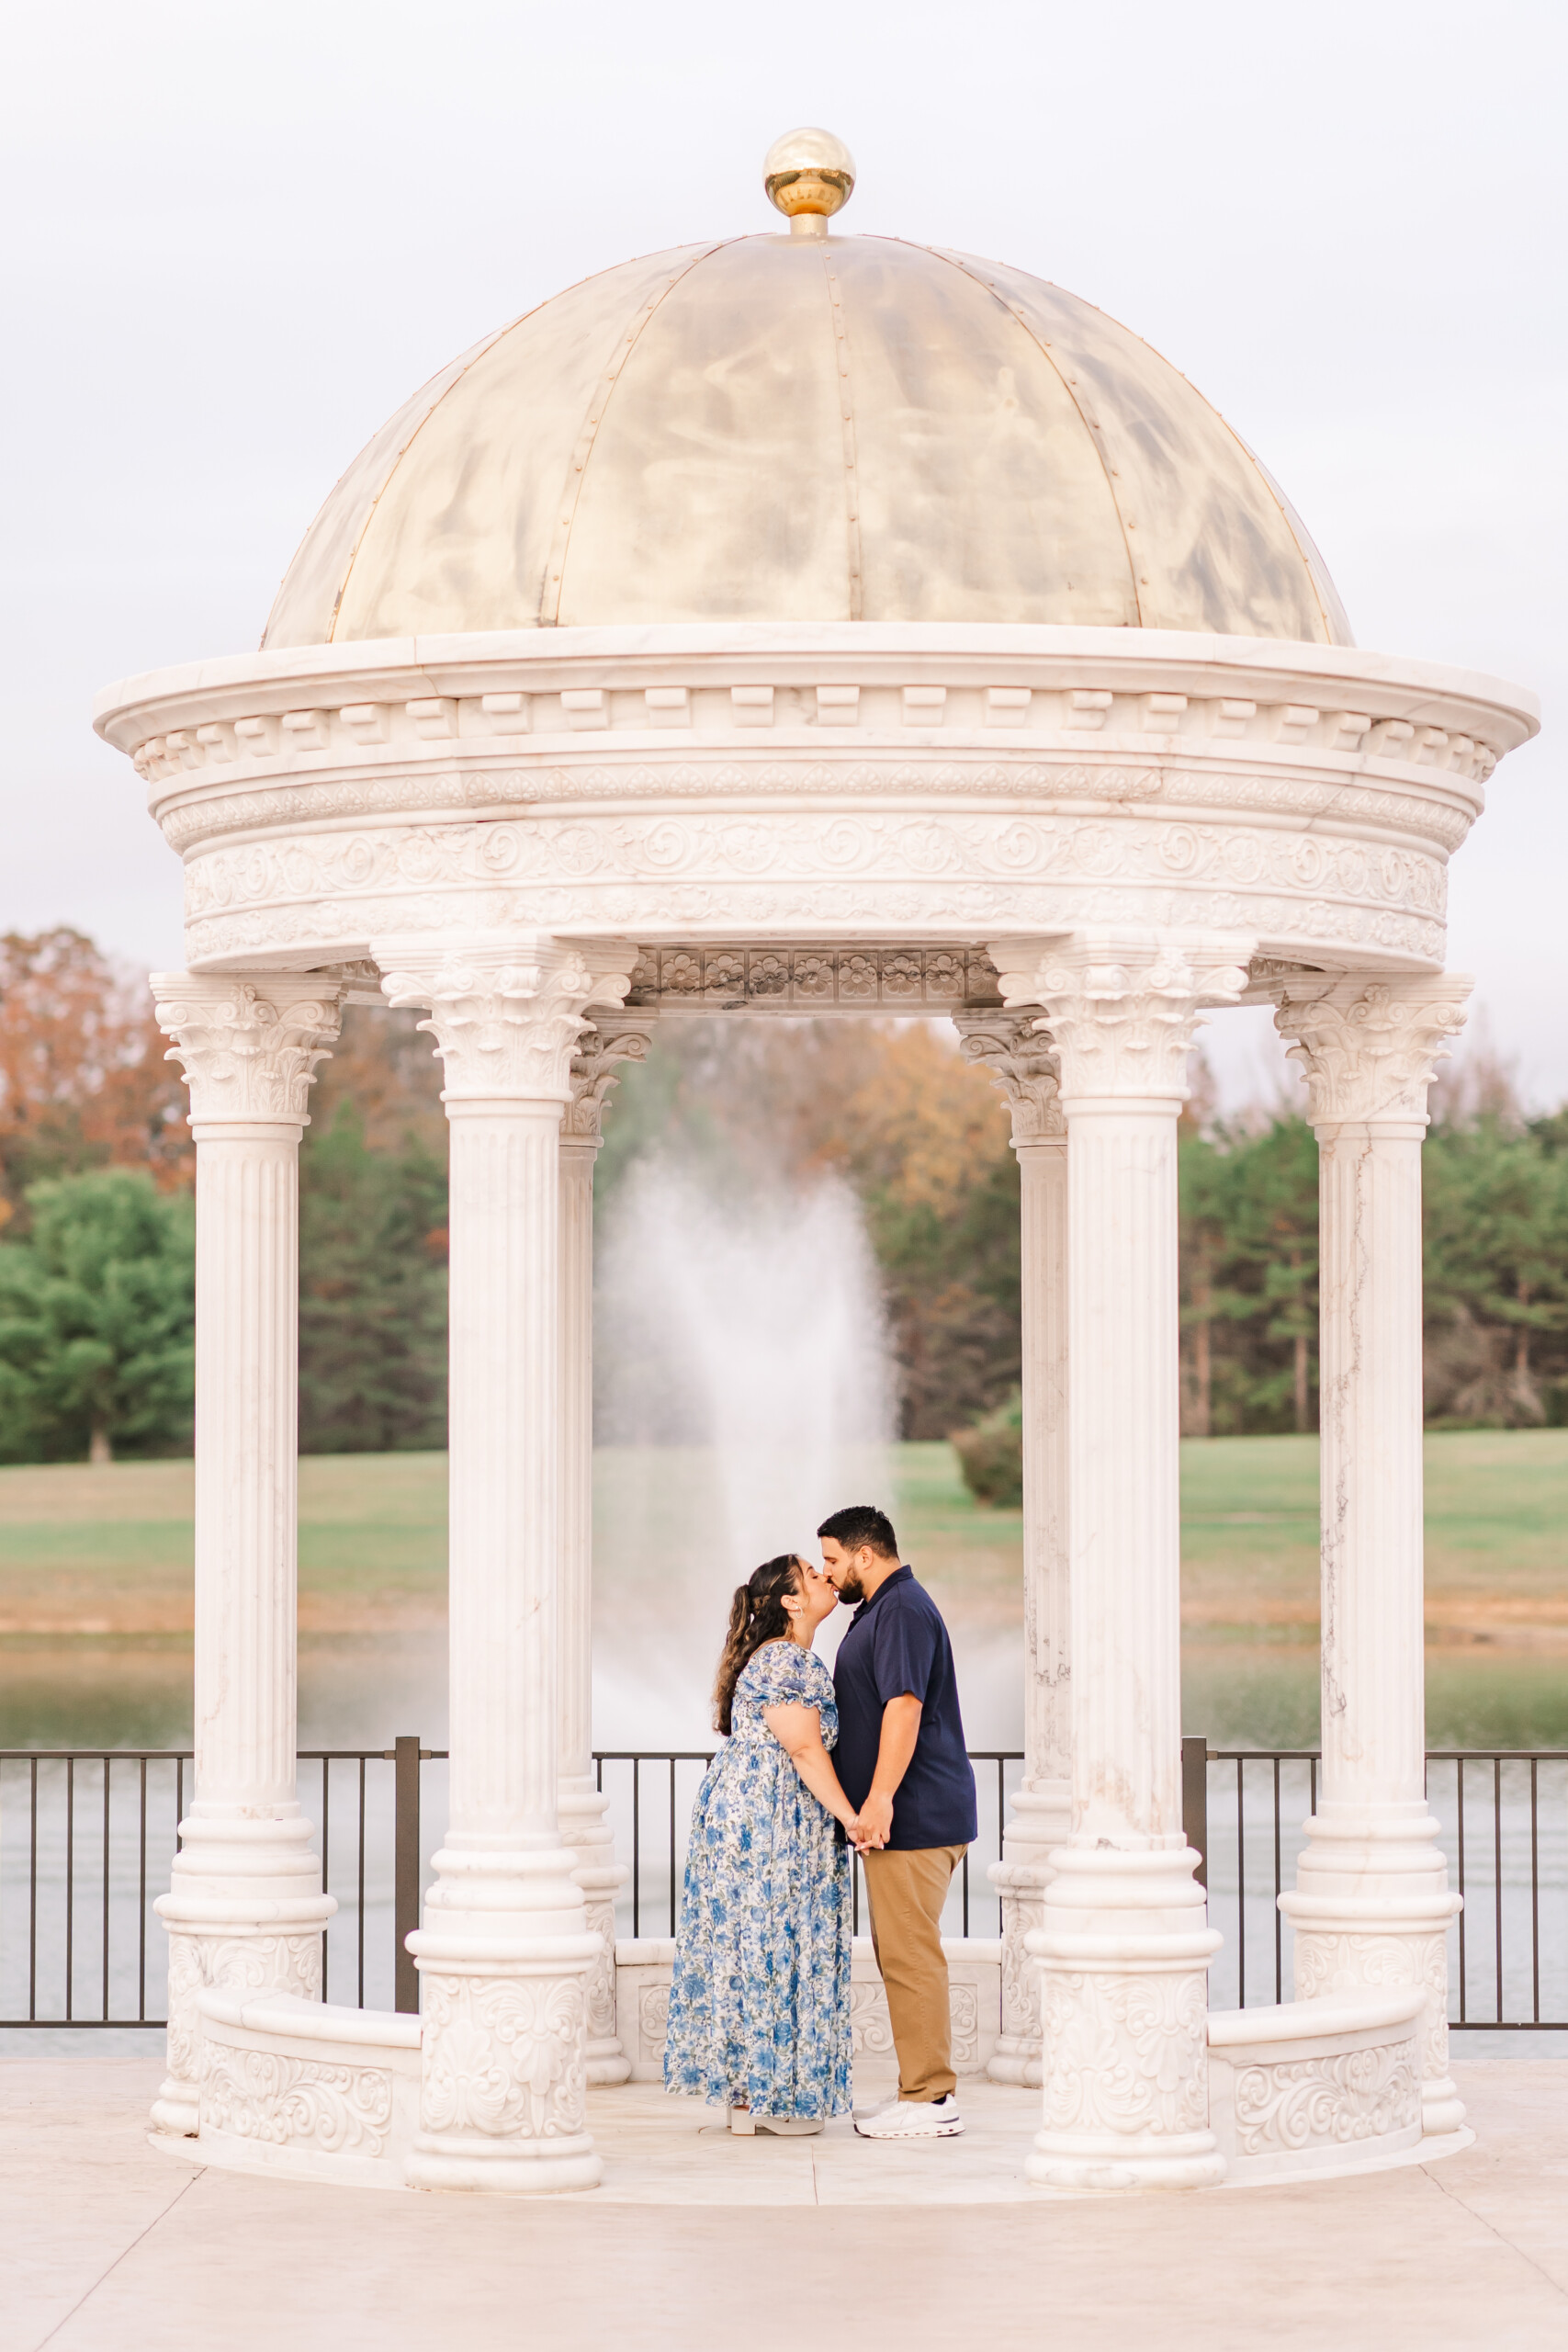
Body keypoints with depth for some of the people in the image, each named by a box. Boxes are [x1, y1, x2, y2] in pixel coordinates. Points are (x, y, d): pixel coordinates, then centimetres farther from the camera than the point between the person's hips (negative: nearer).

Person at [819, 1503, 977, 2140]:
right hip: (907, 1819, 11)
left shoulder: (902, 1611, -15)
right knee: (900, 1953, 14)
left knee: (909, 1955, -8)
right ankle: (924, 2088, 19)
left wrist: (878, 1799, -29)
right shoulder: (882, 1610, 20)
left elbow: (904, 1706, -25)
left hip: (914, 1818, -11)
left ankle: (930, 2101, -6)